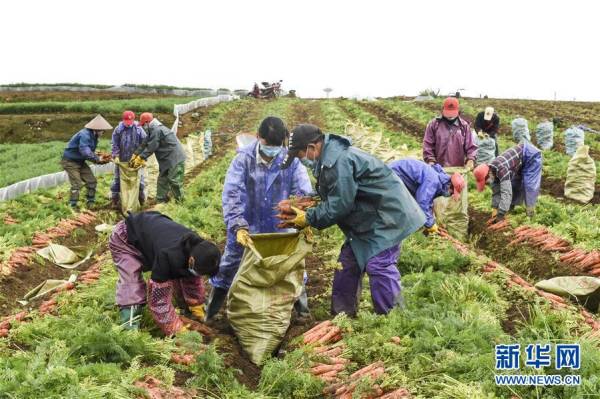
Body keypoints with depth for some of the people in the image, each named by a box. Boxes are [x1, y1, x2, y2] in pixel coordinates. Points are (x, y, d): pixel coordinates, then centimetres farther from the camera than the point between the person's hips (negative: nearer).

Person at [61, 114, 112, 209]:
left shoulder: (93, 136, 4)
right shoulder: (85, 135, -27)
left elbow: (90, 152, 7)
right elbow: (85, 152, -36)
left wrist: (100, 159, -11)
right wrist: (98, 159, -24)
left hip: (80, 162, 9)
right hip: (70, 162, -9)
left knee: (92, 181, 6)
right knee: (76, 185, -11)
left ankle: (91, 204, 17)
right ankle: (73, 207, 0)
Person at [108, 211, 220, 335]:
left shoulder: (196, 248, -22)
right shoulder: (169, 256, -45)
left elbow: (194, 280, -1)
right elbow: (159, 298, -37)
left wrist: (197, 308, 1)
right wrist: (176, 329, -31)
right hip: (124, 238, -7)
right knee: (131, 281, -26)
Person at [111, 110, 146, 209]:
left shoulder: (139, 130, -7)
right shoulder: (118, 130, -6)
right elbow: (115, 144, -4)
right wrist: (115, 156, -14)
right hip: (121, 160, 0)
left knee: (138, 179, 7)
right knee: (117, 179, 7)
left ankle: (141, 200, 21)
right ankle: (115, 200, 17)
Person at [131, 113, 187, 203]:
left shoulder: (157, 130, -19)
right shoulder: (153, 131, 15)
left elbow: (151, 148, -20)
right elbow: (144, 144, 17)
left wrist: (139, 158, -12)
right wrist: (134, 155, 13)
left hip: (175, 160, -11)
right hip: (167, 160, 11)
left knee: (175, 183, -8)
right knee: (162, 182, 14)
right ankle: (160, 202, 20)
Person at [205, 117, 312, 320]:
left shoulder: (290, 160, -12)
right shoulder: (244, 159, -16)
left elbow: (304, 192, -14)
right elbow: (232, 194, -22)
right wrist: (238, 226, -32)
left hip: (279, 229, 1)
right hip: (247, 228, -1)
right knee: (229, 265, 11)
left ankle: (302, 308, 35)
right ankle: (210, 311, 30)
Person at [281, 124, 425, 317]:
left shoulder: (338, 161, -27)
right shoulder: (329, 157, 7)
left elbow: (339, 205, -25)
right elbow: (333, 197, 13)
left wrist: (308, 219, -14)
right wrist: (305, 204, 0)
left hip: (387, 215, -11)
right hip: (369, 217, 11)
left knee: (379, 265, -14)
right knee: (348, 262, 12)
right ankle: (342, 314, 21)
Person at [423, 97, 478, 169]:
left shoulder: (464, 126, 8)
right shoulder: (434, 125, 4)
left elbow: (471, 146, 7)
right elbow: (427, 145, 1)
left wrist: (470, 159, -10)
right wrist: (430, 161, -11)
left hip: (459, 169, 2)